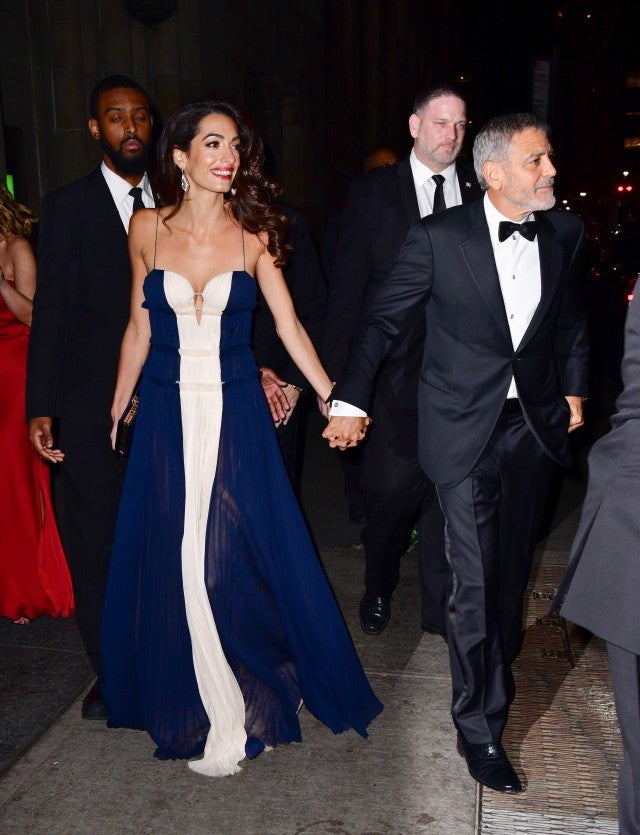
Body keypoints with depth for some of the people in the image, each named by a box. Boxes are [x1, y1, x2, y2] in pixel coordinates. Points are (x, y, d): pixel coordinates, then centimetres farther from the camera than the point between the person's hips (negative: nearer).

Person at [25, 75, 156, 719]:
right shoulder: (67, 207, 1)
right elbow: (51, 311, -3)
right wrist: (40, 408, -7)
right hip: (92, 409, -2)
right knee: (94, 542, 7)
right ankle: (111, 671, 25)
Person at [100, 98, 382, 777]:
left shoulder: (252, 233, 0)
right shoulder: (148, 228, 2)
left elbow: (288, 324, 0)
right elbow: (138, 327, 8)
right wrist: (116, 411, 11)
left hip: (235, 413, -1)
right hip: (167, 413, 2)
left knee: (233, 557, -2)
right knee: (173, 561, 8)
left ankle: (247, 706, 22)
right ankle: (192, 706, 30)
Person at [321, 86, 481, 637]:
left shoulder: (481, 193, 8)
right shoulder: (374, 192, 3)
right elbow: (346, 287, -1)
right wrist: (338, 374, -7)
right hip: (393, 370, -1)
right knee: (392, 489, -2)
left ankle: (441, 607, 26)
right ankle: (379, 589, 28)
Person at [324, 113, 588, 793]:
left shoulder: (564, 233, 2)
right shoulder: (440, 237, -11)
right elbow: (383, 319, -8)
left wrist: (573, 388, 14)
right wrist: (349, 401, -14)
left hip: (533, 423, 5)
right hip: (466, 426, -4)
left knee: (513, 566, 18)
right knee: (474, 578, -3)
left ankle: (497, 668, 45)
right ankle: (479, 726, 14)